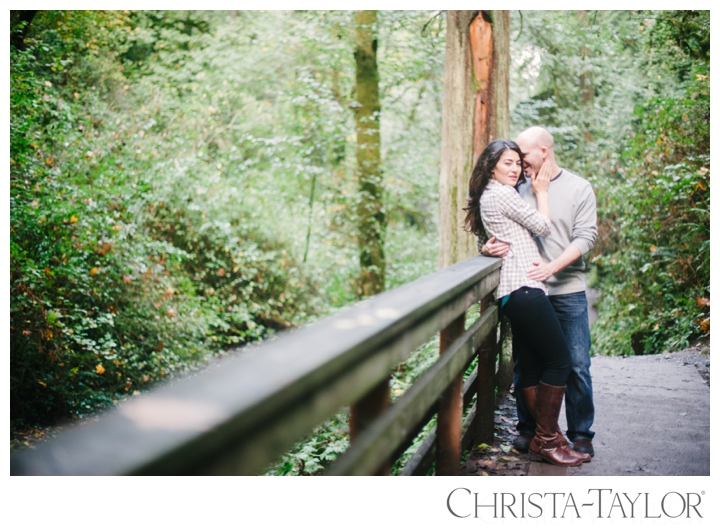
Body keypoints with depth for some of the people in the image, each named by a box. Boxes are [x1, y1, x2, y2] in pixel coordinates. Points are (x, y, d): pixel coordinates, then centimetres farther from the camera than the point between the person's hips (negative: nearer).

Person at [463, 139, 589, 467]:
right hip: (524, 287, -10)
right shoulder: (501, 194, -8)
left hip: (514, 291, 10)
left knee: (530, 365, 10)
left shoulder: (489, 196, 21)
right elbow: (543, 227, -3)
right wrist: (541, 191, 9)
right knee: (559, 359, -7)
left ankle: (541, 436, 14)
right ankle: (547, 439, -3)